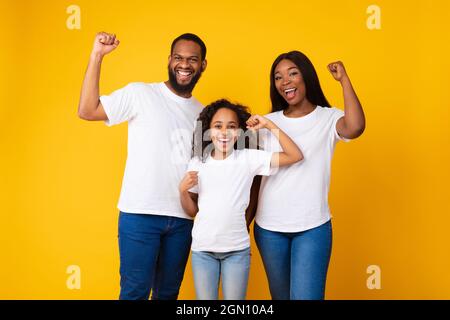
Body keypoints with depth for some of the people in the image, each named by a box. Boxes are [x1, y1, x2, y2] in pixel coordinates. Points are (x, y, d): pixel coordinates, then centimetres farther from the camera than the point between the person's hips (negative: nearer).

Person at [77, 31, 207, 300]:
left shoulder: (202, 113, 14)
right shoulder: (141, 94, -1)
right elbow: (87, 110, -10)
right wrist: (97, 56, -13)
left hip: (183, 218, 5)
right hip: (140, 214, -4)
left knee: (169, 292, 14)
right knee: (135, 291, -2)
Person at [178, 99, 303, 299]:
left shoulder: (248, 158, -5)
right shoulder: (197, 163, 0)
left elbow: (295, 156, -10)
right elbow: (191, 211, 7)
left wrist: (269, 125, -10)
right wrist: (182, 190, -12)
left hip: (237, 249, -1)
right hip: (202, 249, 1)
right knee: (205, 298, 11)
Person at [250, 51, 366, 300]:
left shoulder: (329, 118, -3)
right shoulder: (267, 122, 4)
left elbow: (355, 128, -28)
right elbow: (255, 177, 8)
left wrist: (344, 80, -17)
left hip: (313, 227, -3)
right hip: (268, 227, 3)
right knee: (280, 295, 17)